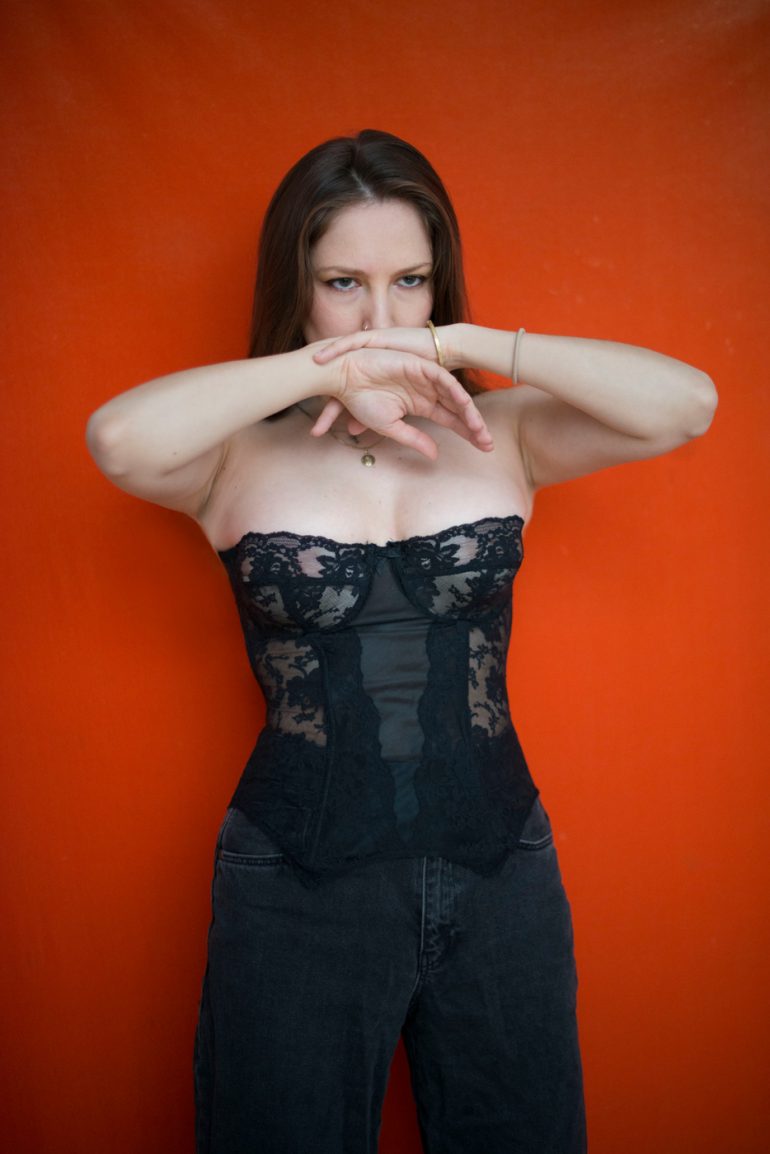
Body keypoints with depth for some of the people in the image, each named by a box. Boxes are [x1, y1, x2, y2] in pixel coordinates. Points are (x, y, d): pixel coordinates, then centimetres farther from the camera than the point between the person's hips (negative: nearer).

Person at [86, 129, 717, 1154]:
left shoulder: (497, 431, 1)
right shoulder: (243, 454, -4)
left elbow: (687, 404, -13)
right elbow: (118, 438, -25)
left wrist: (457, 344, -17)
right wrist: (332, 366, -23)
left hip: (498, 876, 2)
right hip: (297, 890, -1)